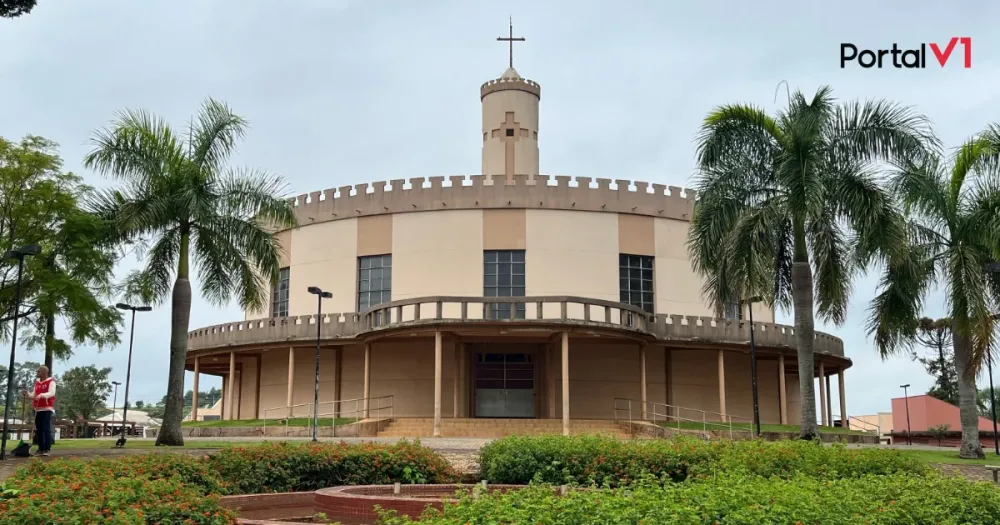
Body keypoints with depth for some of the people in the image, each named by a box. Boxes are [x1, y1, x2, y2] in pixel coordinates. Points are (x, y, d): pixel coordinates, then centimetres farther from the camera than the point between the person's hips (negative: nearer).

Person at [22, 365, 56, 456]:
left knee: (46, 429, -11)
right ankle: (41, 449, 10)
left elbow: (52, 393, -17)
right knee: (39, 430, 6)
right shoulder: (37, 383, 18)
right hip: (38, 409, 7)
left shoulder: (51, 381, -2)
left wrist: (42, 395, -34)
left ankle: (47, 449, -10)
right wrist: (28, 394, -5)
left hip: (47, 409, -7)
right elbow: (33, 396, 16)